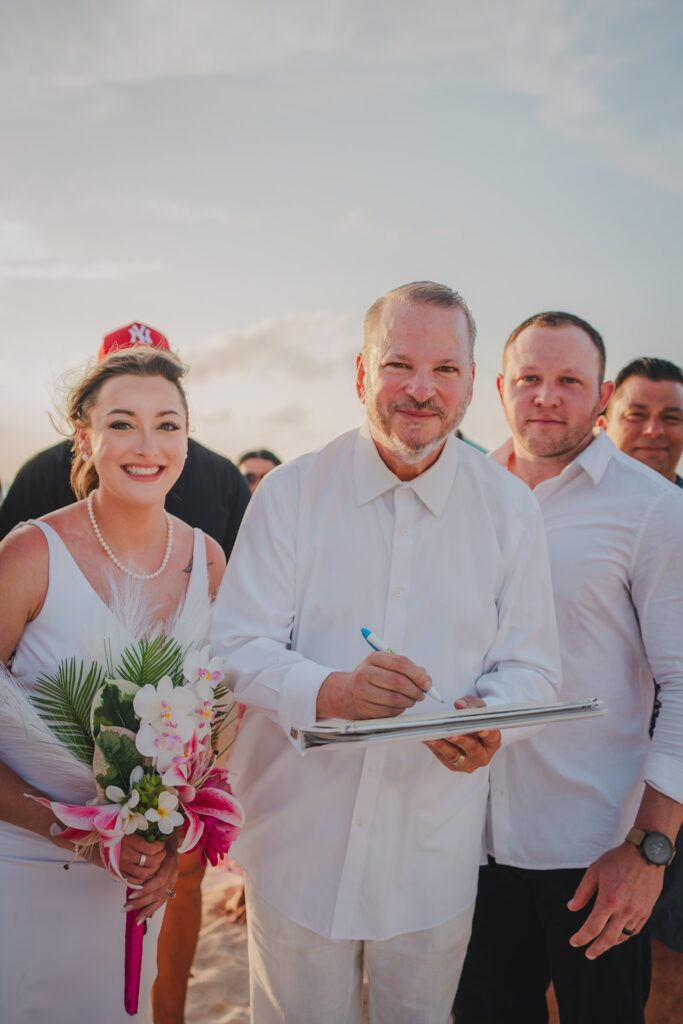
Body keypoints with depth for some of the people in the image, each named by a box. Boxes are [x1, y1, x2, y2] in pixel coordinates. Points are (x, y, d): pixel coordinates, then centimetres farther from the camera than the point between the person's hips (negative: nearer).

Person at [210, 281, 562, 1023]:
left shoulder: (509, 508, -2)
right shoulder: (290, 493, -7)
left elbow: (530, 663, 0)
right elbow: (236, 645, -10)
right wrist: (327, 691, -30)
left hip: (436, 847, 2)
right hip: (298, 842, -1)